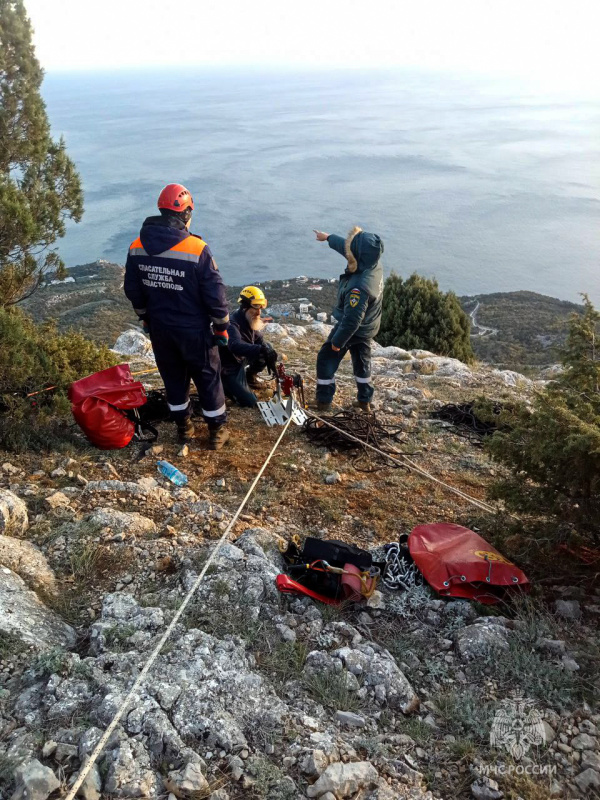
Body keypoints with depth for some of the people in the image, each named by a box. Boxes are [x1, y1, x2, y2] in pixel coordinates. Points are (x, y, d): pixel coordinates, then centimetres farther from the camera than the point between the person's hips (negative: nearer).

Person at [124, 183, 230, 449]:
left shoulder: (136, 248, -6)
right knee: (207, 378, 12)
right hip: (194, 330, -4)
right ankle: (217, 431, 24)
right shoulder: (197, 249, -22)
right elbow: (215, 293, -16)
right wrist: (222, 328, -3)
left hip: (159, 328, 5)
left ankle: (183, 427, 36)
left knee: (173, 377, 21)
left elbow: (133, 290, 5)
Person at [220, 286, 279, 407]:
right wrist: (260, 350, -62)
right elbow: (235, 346, -49)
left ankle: (249, 376, 13)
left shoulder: (252, 322, -2)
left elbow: (261, 342, 2)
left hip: (243, 360, 8)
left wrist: (270, 357, -18)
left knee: (268, 348, -5)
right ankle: (225, 385, 8)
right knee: (250, 402, -15)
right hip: (229, 368, -8)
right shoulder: (233, 323, -30)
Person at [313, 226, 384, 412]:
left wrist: (337, 341, -18)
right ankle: (365, 401, 36)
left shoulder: (359, 287, -41)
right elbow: (347, 247, 4)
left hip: (352, 329, -8)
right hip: (367, 327, 8)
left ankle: (324, 401, 24)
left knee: (326, 360, 12)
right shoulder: (373, 263, -15)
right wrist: (328, 237, 20)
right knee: (362, 361, 24)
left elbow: (351, 320, -32)